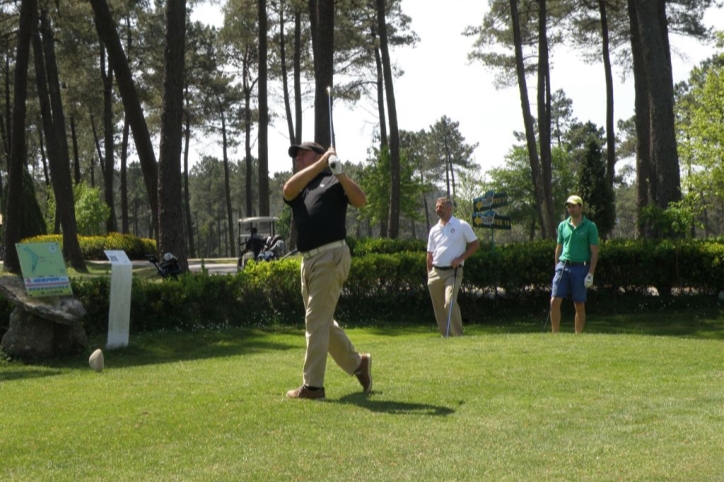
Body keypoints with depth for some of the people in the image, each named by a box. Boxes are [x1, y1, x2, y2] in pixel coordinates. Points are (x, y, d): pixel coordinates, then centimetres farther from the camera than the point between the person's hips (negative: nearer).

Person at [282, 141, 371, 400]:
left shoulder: (333, 180, 4)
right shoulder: (297, 188, 20)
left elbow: (361, 201, -12)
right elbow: (288, 189, -6)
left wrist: (340, 174, -24)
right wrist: (320, 164, -13)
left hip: (331, 256, -7)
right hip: (308, 260, 7)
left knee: (316, 320, -8)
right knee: (323, 321, 14)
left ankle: (313, 385, -5)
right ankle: (357, 363, 30)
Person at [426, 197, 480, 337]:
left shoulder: (462, 225, 1)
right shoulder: (434, 230, 14)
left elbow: (475, 244, 3)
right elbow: (430, 255, 16)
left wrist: (460, 258, -8)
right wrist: (429, 275, 9)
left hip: (453, 272, -5)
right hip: (436, 272, 5)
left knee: (450, 303, -22)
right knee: (439, 308, 5)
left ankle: (458, 335, -17)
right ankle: (445, 337, 15)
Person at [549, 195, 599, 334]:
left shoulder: (590, 227, -1)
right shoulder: (562, 225, 12)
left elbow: (594, 252, -3)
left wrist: (590, 273, -10)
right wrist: (557, 268, 10)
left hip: (580, 268, -3)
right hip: (563, 266, 3)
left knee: (579, 305, 3)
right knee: (554, 301, -7)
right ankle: (555, 334, 0)